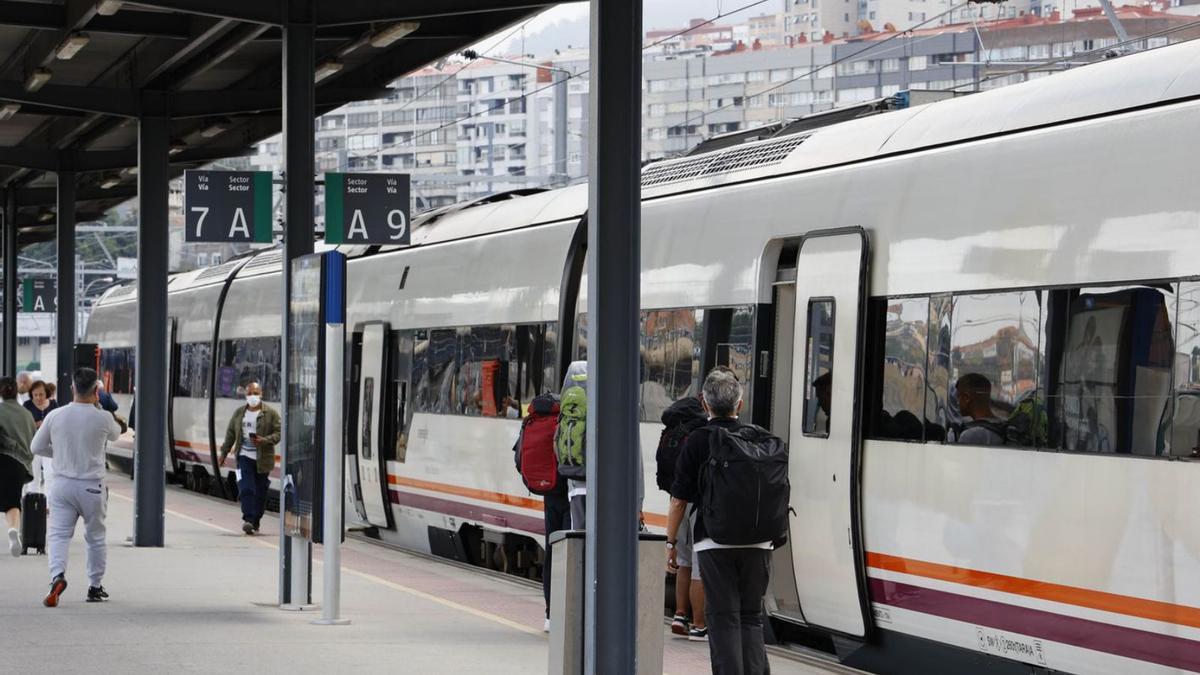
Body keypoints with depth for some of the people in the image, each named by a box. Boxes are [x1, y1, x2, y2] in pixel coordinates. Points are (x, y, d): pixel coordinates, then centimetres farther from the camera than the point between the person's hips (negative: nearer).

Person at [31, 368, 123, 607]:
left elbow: (36, 447, 6)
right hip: (92, 486, -1)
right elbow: (116, 434, 14)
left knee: (59, 535, -3)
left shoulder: (55, 416, -5)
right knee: (96, 537, 16)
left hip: (62, 484, 1)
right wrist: (97, 406, 17)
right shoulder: (102, 418, -10)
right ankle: (95, 586, 23)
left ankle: (57, 576, -28)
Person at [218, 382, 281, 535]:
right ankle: (248, 520, -21)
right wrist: (224, 452, 18)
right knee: (246, 488, -14)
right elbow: (230, 433, 19)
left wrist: (265, 440, -19)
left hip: (262, 459, -1)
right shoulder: (239, 413, 12)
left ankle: (255, 522, 18)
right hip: (244, 456, 1)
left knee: (260, 492, 4)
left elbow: (278, 433, -2)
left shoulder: (270, 413, 1)